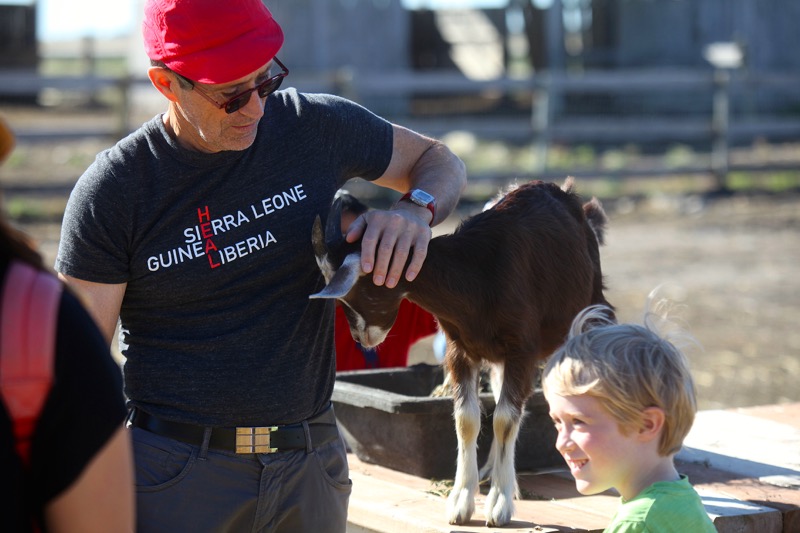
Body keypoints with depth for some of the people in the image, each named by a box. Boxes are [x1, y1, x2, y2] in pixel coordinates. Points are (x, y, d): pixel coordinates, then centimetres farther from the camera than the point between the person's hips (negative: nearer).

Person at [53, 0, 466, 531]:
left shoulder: (317, 125, 1)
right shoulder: (111, 192, -8)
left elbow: (440, 161, 18)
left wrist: (415, 210, -6)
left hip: (311, 466, 3)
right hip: (172, 474, -3)